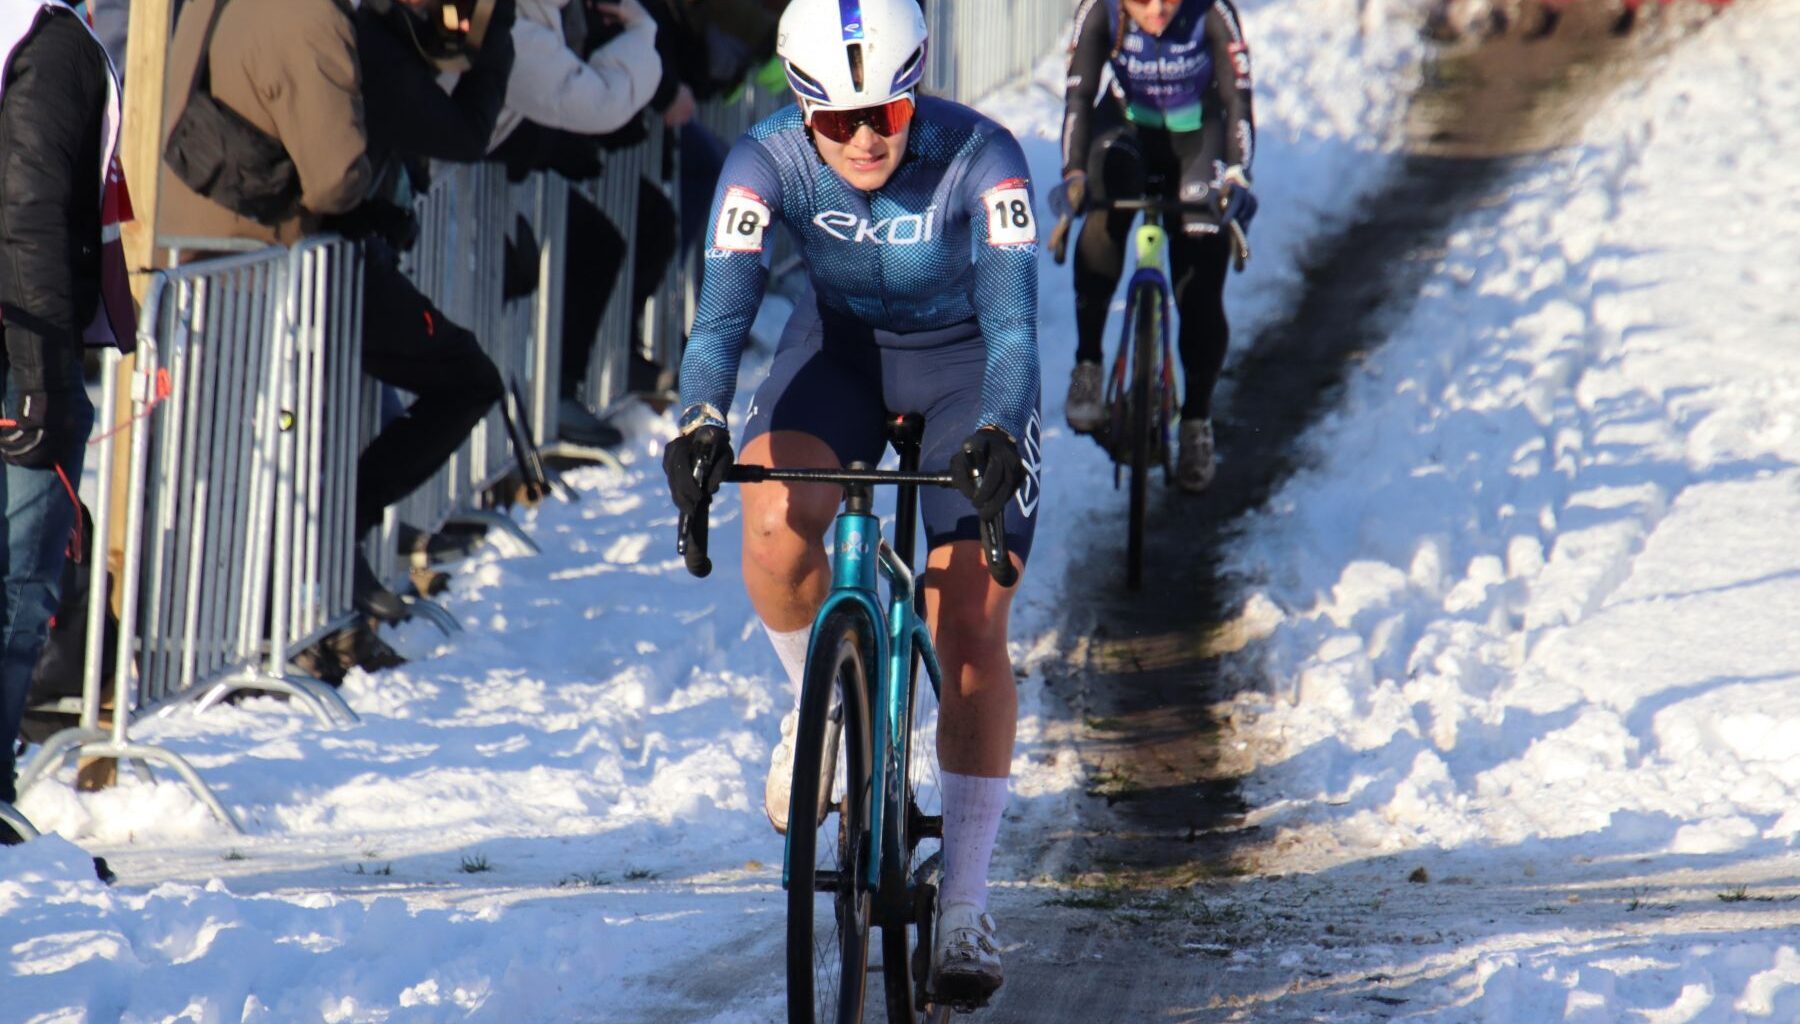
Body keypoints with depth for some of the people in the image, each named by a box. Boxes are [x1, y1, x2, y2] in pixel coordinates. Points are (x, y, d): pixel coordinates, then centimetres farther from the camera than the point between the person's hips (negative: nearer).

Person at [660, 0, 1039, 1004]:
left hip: (966, 364, -2)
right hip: (840, 347, 2)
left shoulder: (980, 158, -31)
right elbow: (724, 307, -33)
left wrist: (996, 433, -56)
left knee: (972, 628, -10)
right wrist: (701, 423, -51)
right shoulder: (768, 160, -26)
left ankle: (966, 906, -1)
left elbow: (1013, 319, -38)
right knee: (776, 525, -29)